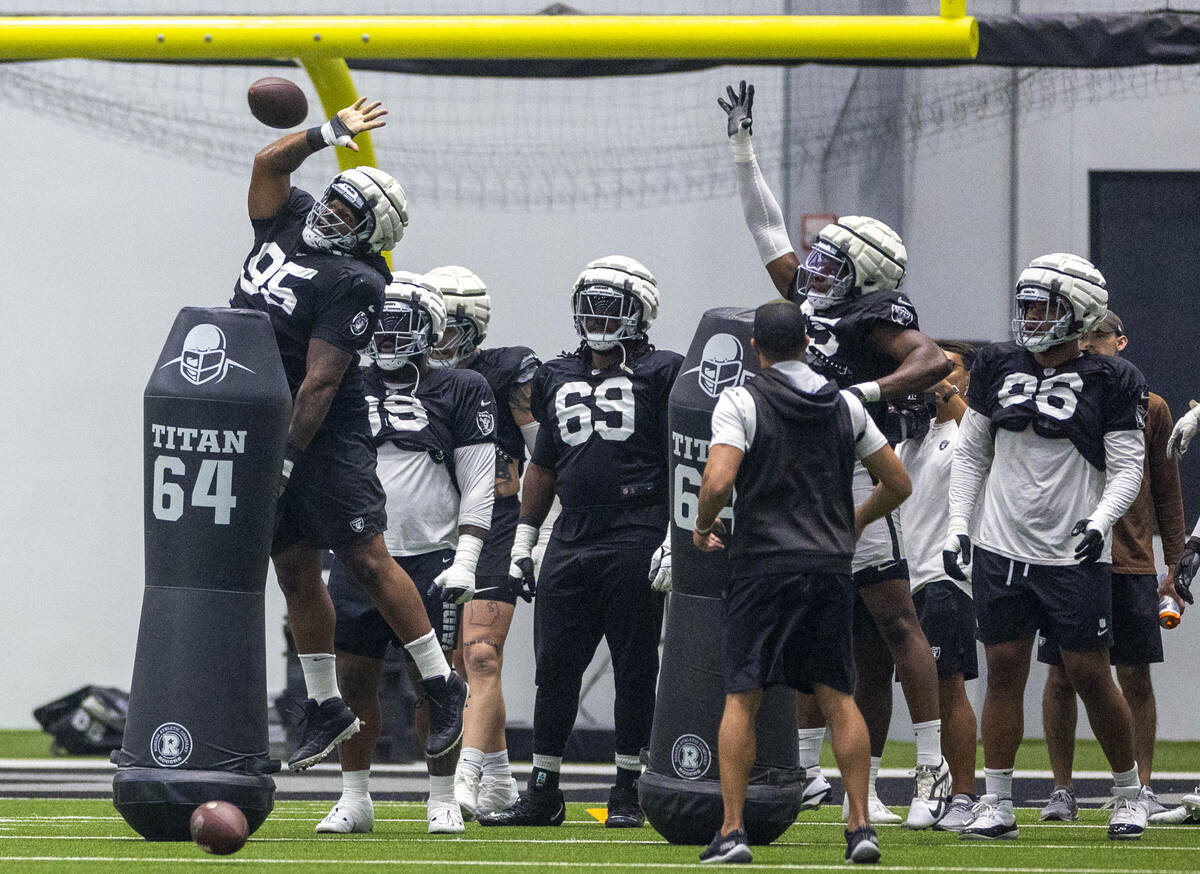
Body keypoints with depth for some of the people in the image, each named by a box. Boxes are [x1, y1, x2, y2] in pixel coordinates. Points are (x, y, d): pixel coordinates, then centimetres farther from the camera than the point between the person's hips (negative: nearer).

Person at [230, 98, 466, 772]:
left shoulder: (352, 281, -14)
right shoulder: (288, 226, 8)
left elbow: (320, 382, -18)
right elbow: (269, 162, 17)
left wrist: (287, 458, -21)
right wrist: (330, 134, 9)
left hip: (324, 436, -8)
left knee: (367, 558, -9)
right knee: (295, 569, 8)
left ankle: (444, 687, -3)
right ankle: (327, 709, 14)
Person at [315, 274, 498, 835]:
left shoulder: (461, 392, 1)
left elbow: (478, 487, -1)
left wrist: (464, 562, -9)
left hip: (428, 558, -3)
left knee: (433, 682, -2)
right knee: (355, 680, 4)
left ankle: (442, 801, 7)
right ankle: (355, 799, 14)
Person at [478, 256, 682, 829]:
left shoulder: (658, 375, -1)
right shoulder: (558, 379, 15)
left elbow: (683, 466, -4)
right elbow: (544, 465, 23)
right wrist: (523, 537, 19)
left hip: (635, 541, -5)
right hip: (571, 542, 5)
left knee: (634, 669, 1)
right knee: (555, 667, 4)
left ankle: (627, 793, 7)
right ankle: (542, 793, 10)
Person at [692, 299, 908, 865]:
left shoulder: (741, 402, -5)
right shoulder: (844, 405, 10)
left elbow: (718, 481, -18)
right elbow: (898, 484, 15)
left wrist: (704, 526, 3)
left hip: (763, 564, -4)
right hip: (830, 565, 4)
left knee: (742, 699, 1)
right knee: (838, 697, 9)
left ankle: (732, 830, -4)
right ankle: (861, 825, 3)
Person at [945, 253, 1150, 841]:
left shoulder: (1110, 382, -3)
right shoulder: (998, 368, 8)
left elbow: (1127, 468, -4)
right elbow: (970, 454, 14)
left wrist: (1099, 522, -21)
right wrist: (958, 526, 4)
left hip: (1074, 556, -3)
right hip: (1001, 549, 3)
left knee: (1089, 675, -1)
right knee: (1004, 671, 3)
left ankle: (1129, 793, 16)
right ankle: (996, 805, 7)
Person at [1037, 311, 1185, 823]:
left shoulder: (1150, 409, 7)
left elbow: (1166, 491, 10)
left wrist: (1175, 563, 7)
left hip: (1132, 563, 0)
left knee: (1135, 676, 0)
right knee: (1061, 675, 1)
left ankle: (1142, 789, 5)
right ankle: (1062, 791, 7)